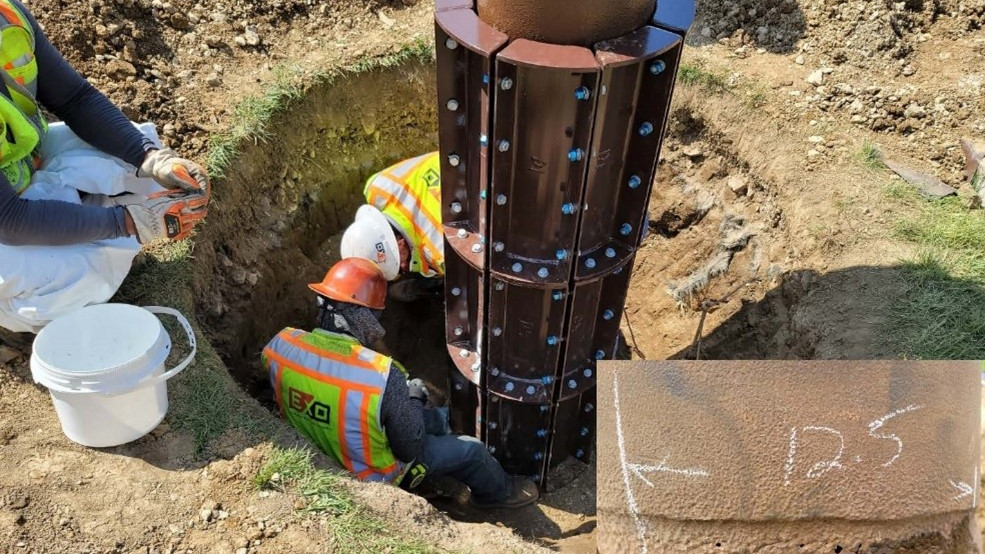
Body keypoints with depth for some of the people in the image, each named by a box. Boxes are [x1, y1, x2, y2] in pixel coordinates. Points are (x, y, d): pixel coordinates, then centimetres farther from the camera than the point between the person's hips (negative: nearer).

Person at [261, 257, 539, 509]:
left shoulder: (281, 345, -22)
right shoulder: (383, 376, -40)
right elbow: (411, 449, -25)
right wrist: (412, 399, -6)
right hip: (373, 474, -6)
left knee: (438, 419, 24)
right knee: (471, 449, 16)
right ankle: (499, 491, 46)